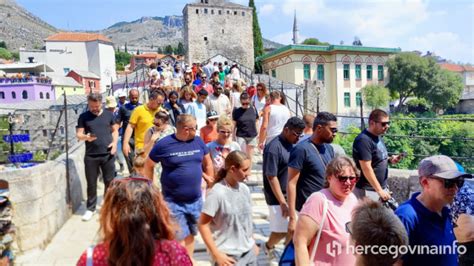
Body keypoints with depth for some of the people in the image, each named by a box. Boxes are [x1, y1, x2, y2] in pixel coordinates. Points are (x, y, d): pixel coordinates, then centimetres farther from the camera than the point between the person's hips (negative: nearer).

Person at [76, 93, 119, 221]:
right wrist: (86, 137, -22)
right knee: (91, 183, 8)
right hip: (91, 156, 0)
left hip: (108, 155, 1)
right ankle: (90, 208, 21)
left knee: (110, 181, 7)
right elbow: (78, 134, 0)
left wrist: (115, 142, -5)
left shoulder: (109, 114, 6)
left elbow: (115, 130, 12)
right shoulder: (83, 117, 3)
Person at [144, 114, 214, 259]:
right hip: (173, 202, -4)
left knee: (190, 234, 18)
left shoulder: (198, 141, 0)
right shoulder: (164, 144, -12)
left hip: (196, 200, 4)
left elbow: (208, 162, 14)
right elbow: (148, 165, -2)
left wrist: (211, 184, 14)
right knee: (180, 236, 1)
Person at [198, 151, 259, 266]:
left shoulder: (245, 189, 0)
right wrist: (216, 254, -16)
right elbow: (203, 225, -15)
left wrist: (252, 243, 15)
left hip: (249, 251, 6)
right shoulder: (217, 193, -18)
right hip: (229, 255, -5)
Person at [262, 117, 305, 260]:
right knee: (282, 230, 3)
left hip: (292, 195, 8)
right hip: (278, 198, -7)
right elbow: (271, 177, -21)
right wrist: (282, 203, -20)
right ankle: (268, 246, 31)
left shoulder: (291, 144, 4)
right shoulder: (274, 148, -21)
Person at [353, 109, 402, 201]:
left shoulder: (378, 136, 7)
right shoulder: (364, 140, -21)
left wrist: (389, 159, -1)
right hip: (368, 190, -9)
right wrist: (379, 190, -20)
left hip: (382, 187, 9)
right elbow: (366, 168, -23)